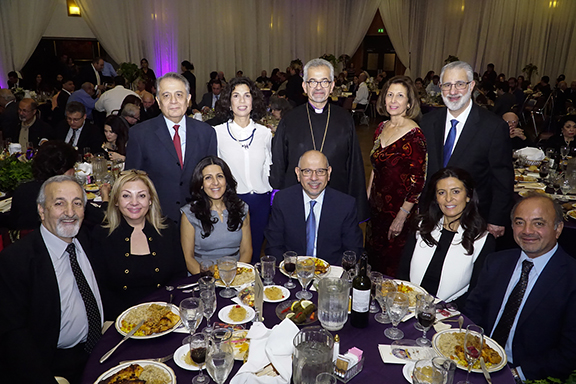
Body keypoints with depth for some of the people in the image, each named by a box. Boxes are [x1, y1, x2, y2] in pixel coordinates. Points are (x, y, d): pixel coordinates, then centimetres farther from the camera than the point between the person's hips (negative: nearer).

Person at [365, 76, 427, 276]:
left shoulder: (414, 135, -17)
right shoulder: (382, 128, 4)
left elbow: (417, 181, -17)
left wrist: (401, 217, -17)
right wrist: (367, 199, 11)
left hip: (398, 209, -6)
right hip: (376, 205, 7)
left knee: (392, 265, 9)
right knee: (373, 258, 20)